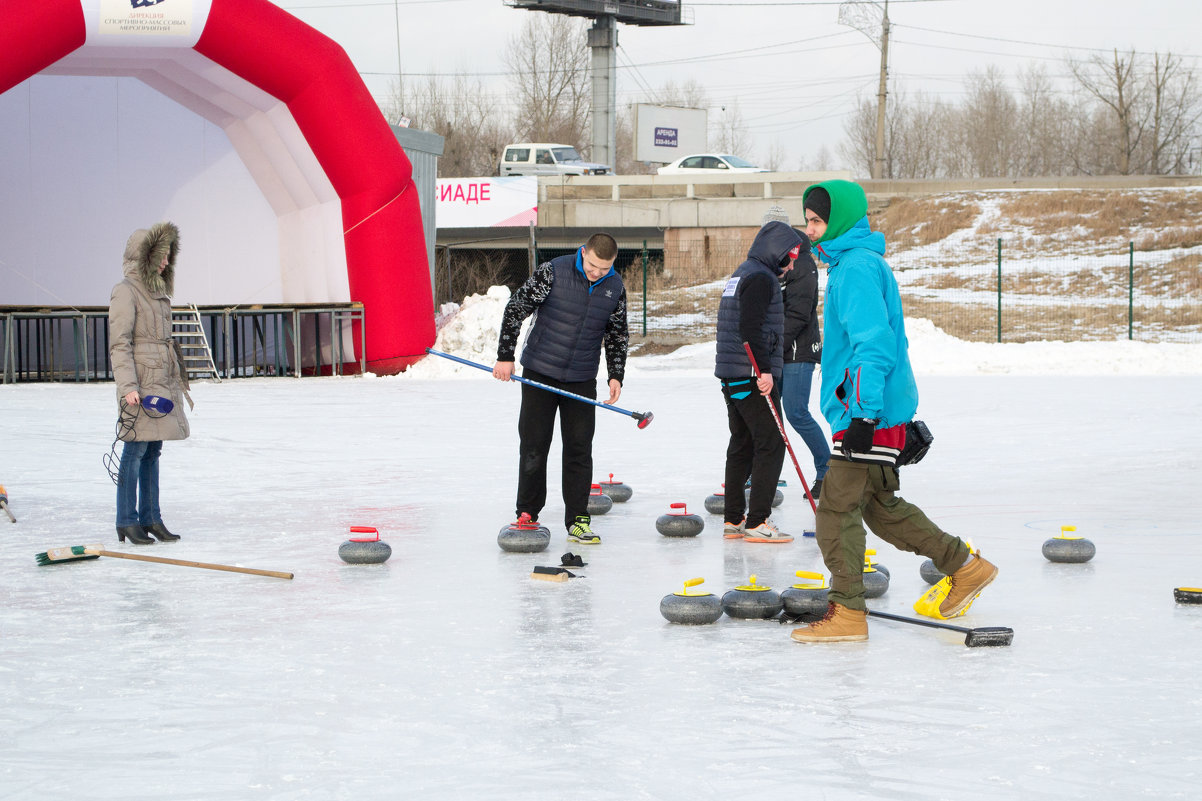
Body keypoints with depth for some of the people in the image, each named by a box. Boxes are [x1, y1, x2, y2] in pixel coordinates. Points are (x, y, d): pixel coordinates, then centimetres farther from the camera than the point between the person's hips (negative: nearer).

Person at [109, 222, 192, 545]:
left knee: (153, 452, 9)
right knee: (136, 451, -7)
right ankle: (127, 521, -2)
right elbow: (119, 345, -12)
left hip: (163, 382, 8)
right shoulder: (126, 292, -8)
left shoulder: (158, 291, 17)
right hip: (140, 384, -8)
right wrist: (128, 386, -19)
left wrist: (176, 379, 23)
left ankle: (150, 518, 12)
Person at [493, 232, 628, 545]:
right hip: (540, 374, -3)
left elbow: (617, 335, 12)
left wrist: (616, 375, 4)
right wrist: (505, 356, -9)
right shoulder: (554, 272, -13)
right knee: (534, 445, 2)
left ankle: (577, 520, 8)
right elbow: (516, 308, -8)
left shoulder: (615, 287, -2)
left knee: (579, 449, 2)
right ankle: (527, 513, 14)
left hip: (582, 380, 3)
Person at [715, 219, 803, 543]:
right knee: (770, 445, -6)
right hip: (752, 378, -10)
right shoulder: (760, 278, -13)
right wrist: (764, 369, -23)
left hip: (732, 378, 10)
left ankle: (733, 520, 16)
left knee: (742, 444, 14)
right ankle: (757, 522, -8)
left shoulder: (742, 274, 19)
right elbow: (750, 328, -23)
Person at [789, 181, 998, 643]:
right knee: (881, 505, 17)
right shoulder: (857, 262, 18)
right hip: (879, 409, 10)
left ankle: (847, 612, 0)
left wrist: (864, 414, -28)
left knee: (837, 508, -6)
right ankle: (965, 567, 23)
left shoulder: (857, 267, -16)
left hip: (872, 413, -10)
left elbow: (874, 344, -24)